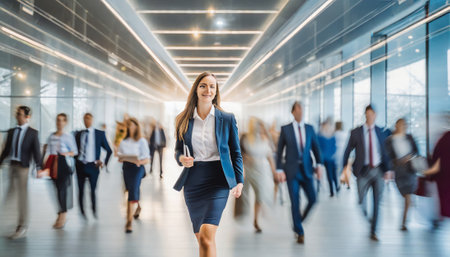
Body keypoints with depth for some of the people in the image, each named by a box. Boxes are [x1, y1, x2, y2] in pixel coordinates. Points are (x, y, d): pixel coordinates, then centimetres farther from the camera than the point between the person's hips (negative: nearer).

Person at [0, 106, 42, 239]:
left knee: (22, 196, -2)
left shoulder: (33, 133, -2)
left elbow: (36, 151, -6)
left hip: (23, 167, -5)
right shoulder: (11, 132, 12)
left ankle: (22, 228, 4)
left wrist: (38, 168, -13)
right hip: (12, 165, 5)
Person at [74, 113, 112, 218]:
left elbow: (109, 150, 5)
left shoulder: (100, 133, 1)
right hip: (80, 165, 2)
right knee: (81, 191, 7)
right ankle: (82, 212, 18)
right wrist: (76, 161, 3)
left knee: (93, 190, -1)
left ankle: (94, 212, 15)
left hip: (93, 166, -2)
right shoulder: (78, 134, 8)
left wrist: (104, 162, -2)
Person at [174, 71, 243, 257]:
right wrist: (181, 158, -9)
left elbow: (236, 152, 7)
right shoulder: (184, 120, 6)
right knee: (200, 237, 11)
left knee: (206, 236, -16)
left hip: (217, 180, -3)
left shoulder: (227, 119, 1)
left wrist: (239, 181, 2)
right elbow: (178, 149, 14)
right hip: (193, 180, 3)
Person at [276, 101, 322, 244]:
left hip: (306, 170, 3)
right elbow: (279, 151, 0)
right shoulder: (285, 129, -1)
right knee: (295, 202, -2)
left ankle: (299, 221, 26)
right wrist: (280, 170, -4)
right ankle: (300, 232, 12)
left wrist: (319, 164, -1)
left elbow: (315, 147, 10)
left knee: (312, 199, -1)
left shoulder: (309, 128, 7)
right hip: (292, 170, -3)